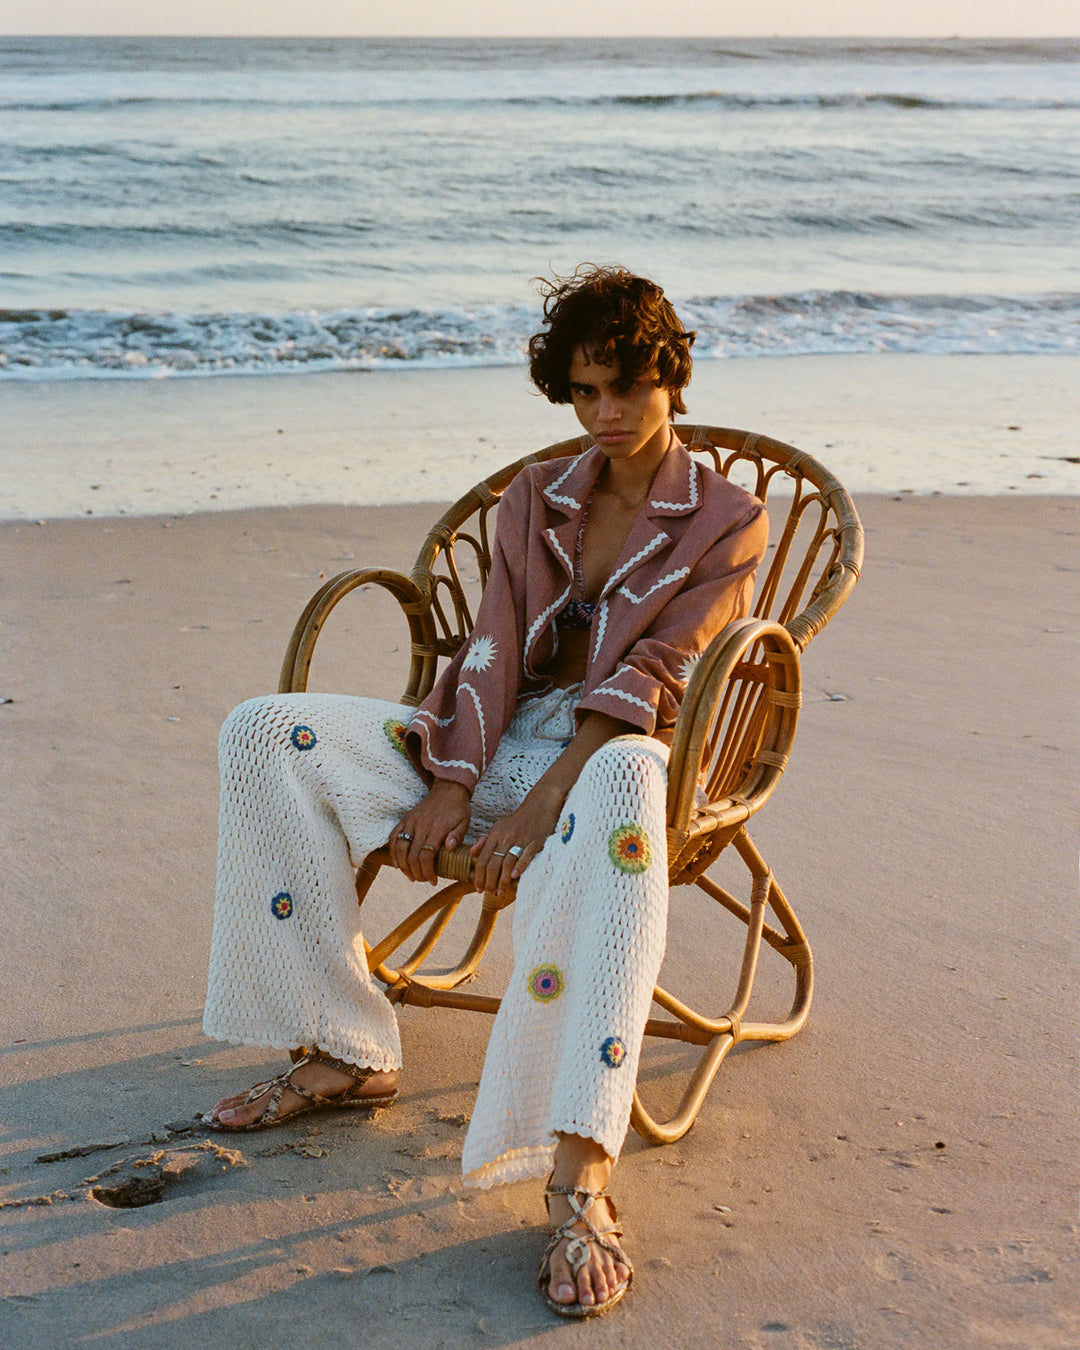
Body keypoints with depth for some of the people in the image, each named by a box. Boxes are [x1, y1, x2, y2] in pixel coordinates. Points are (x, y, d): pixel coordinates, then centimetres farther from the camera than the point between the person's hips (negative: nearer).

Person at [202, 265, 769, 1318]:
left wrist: (541, 805, -22)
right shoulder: (535, 499, 18)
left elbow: (648, 680, -10)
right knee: (267, 734, -15)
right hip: (498, 744, 5)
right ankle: (345, 1054, -11)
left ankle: (579, 1179, -54)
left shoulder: (727, 524, 4)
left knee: (620, 794, -45)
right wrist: (451, 783, -12)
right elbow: (495, 650, 6)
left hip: (610, 754, -5)